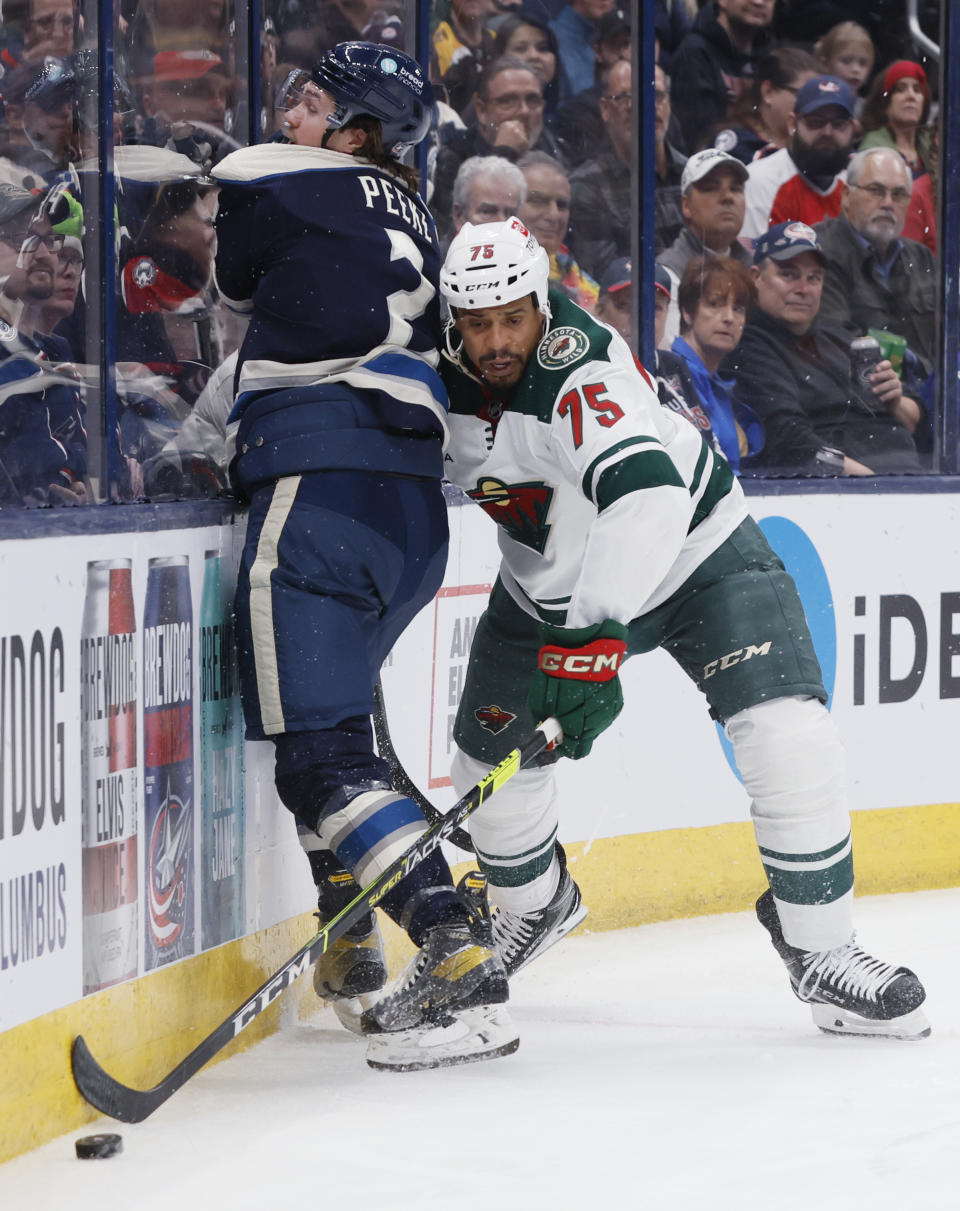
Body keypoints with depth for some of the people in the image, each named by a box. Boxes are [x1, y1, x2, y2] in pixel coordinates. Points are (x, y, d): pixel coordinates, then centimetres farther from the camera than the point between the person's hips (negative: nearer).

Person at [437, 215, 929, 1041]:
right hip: (551, 587, 6)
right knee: (490, 768, 6)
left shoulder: (580, 370, -35)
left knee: (792, 740, -21)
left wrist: (595, 634, -59)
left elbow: (646, 495, -52)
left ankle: (819, 952, -5)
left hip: (693, 548, -6)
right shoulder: (441, 376, -13)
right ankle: (534, 905, 39)